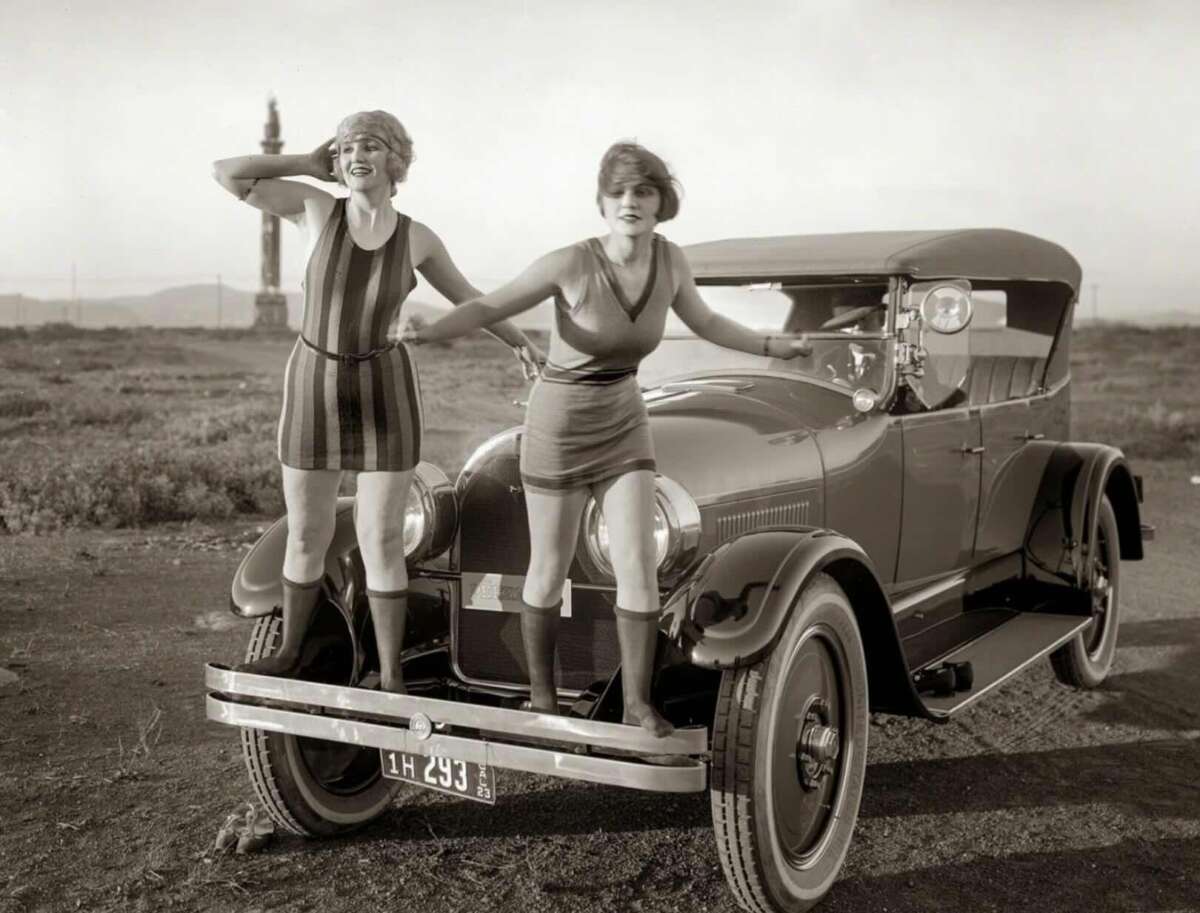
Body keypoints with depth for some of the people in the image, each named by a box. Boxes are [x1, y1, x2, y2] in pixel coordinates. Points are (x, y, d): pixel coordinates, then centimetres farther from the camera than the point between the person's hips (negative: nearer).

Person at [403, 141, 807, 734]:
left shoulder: (669, 259, -8)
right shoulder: (570, 264, -22)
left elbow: (704, 322, 11)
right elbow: (487, 309, -18)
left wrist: (774, 347, 18)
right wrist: (427, 331, -37)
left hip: (623, 426, 4)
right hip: (558, 426, -3)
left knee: (639, 572, -5)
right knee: (550, 573, 7)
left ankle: (638, 704, 10)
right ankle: (541, 695, 27)